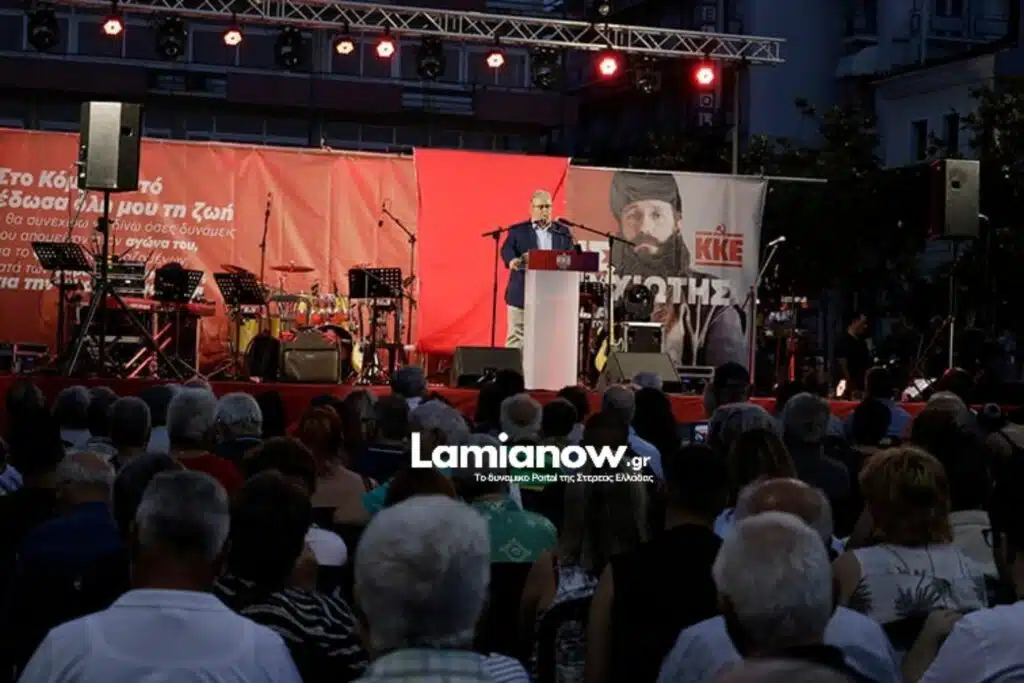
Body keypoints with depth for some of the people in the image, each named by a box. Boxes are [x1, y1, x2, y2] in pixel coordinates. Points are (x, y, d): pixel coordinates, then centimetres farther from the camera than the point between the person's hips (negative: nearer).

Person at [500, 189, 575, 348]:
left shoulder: (563, 232, 14)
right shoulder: (517, 230, 7)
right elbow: (507, 248, -9)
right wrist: (512, 260, -32)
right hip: (522, 294, -2)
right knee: (516, 337, -1)